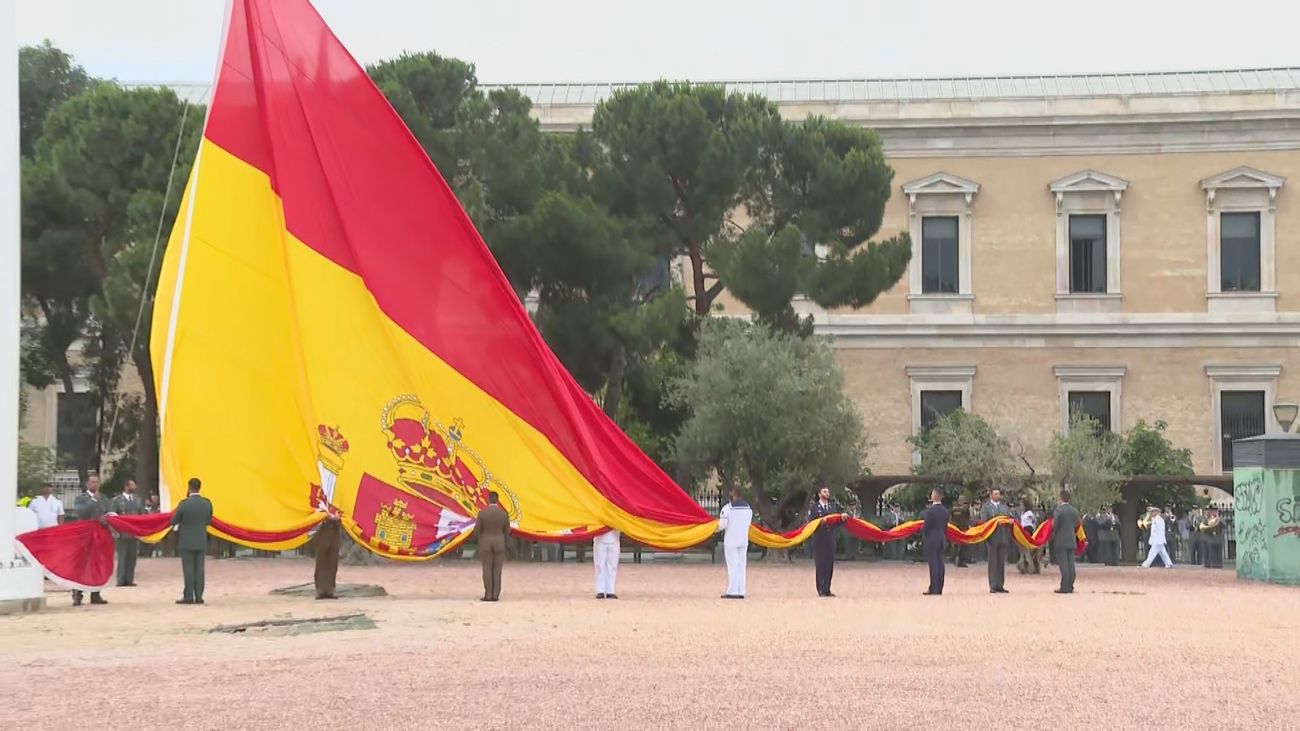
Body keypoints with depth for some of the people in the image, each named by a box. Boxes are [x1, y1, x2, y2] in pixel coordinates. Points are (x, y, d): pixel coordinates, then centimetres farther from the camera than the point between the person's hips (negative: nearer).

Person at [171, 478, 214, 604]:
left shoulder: (184, 503, -15)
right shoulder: (207, 503, -1)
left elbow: (174, 521, -7)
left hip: (186, 541, -4)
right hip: (201, 541, 4)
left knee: (188, 570, 0)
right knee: (199, 569, 7)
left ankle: (189, 597, -1)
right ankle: (198, 596, 7)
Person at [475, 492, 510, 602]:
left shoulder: (482, 513, -11)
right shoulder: (504, 514, -5)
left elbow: (477, 530, -6)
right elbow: (507, 531, 3)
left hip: (486, 544, -2)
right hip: (499, 544, 2)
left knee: (487, 570, 3)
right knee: (497, 570, 5)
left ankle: (488, 595, 0)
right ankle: (495, 595, 2)